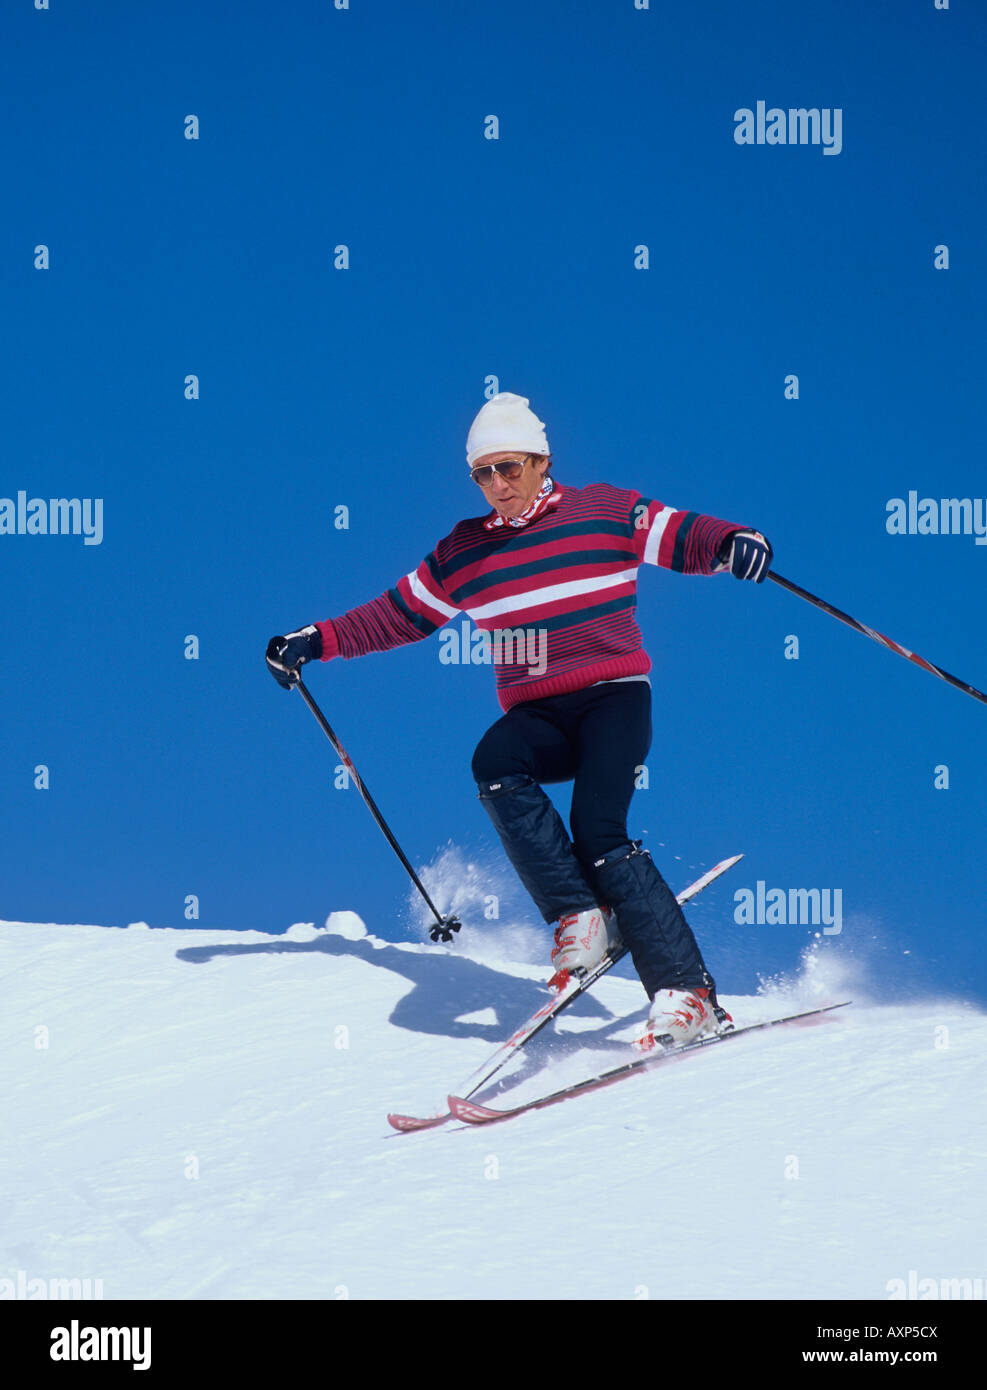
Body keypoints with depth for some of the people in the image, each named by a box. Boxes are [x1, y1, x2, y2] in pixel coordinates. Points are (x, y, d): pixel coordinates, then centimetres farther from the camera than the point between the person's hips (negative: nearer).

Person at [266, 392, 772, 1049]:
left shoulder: (605, 512, 3)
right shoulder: (464, 552, 13)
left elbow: (683, 535, 1)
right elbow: (397, 614, 20)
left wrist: (732, 542, -21)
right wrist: (319, 641, 12)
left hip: (614, 694, -4)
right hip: (537, 715, 4)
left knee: (598, 833, -24)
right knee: (495, 764, -31)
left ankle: (688, 993, -19)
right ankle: (580, 917, -25)